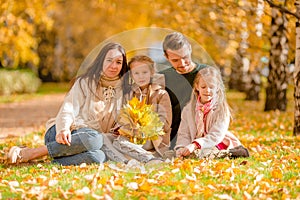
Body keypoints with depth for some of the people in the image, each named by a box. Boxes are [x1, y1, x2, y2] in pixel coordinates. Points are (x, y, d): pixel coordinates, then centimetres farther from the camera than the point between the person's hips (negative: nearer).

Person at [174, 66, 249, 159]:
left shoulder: (221, 109, -5)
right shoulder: (188, 109, 8)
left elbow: (216, 136, -15)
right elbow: (184, 134, 7)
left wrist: (195, 145, -29)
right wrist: (181, 148, -16)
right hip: (195, 149, 4)